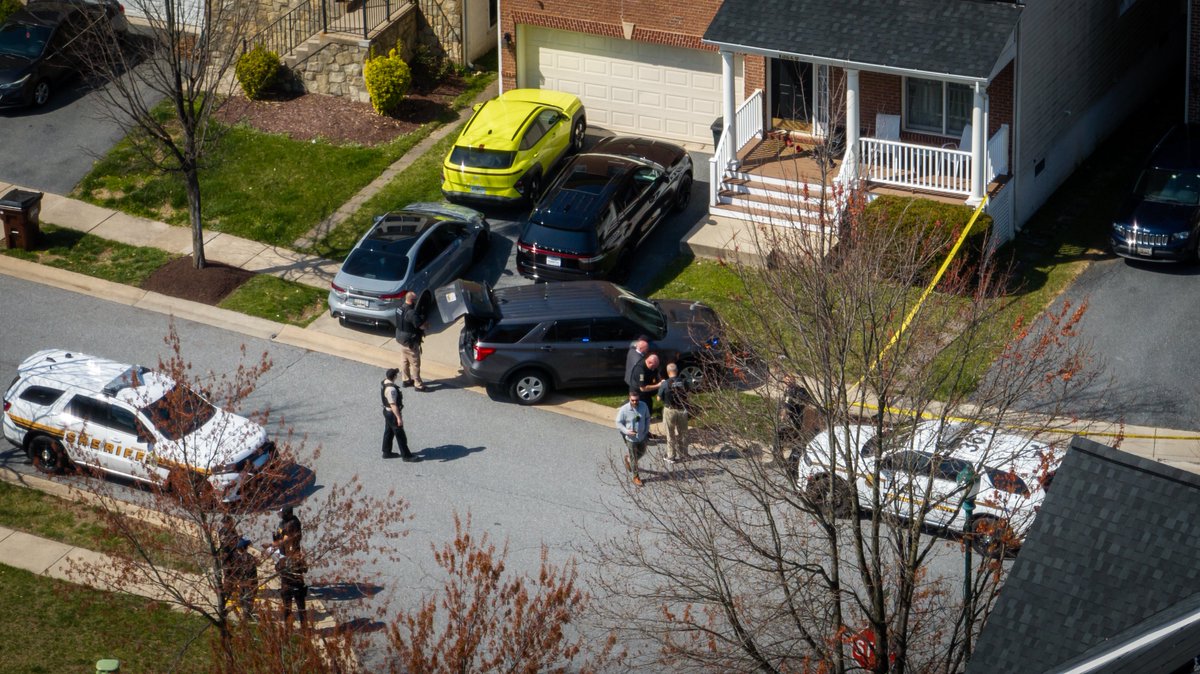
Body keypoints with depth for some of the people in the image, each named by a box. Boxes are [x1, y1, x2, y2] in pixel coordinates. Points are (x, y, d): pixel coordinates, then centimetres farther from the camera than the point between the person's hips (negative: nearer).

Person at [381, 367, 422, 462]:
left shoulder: (384, 382, -5)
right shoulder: (391, 389, -33)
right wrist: (398, 418, -27)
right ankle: (406, 455, 13)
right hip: (392, 413, -10)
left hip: (387, 411, 10)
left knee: (389, 432, 23)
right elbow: (393, 405, -31)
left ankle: (387, 452, 35)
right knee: (400, 435, 3)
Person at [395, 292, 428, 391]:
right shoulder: (411, 313, -29)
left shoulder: (401, 309, 0)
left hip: (401, 339, 9)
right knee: (415, 364, 2)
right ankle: (418, 384, 9)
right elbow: (422, 326, -26)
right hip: (410, 342, -9)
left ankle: (406, 380, 36)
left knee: (404, 361, 22)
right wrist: (427, 323, -6)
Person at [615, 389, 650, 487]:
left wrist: (646, 430, -3)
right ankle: (636, 477, 24)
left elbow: (647, 418, 5)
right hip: (631, 438, -4)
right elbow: (619, 423, -12)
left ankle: (628, 458, 54)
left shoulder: (643, 406, -12)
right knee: (633, 458, 7)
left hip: (642, 437, 4)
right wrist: (626, 431, -27)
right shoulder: (624, 409, -22)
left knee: (641, 452, 26)